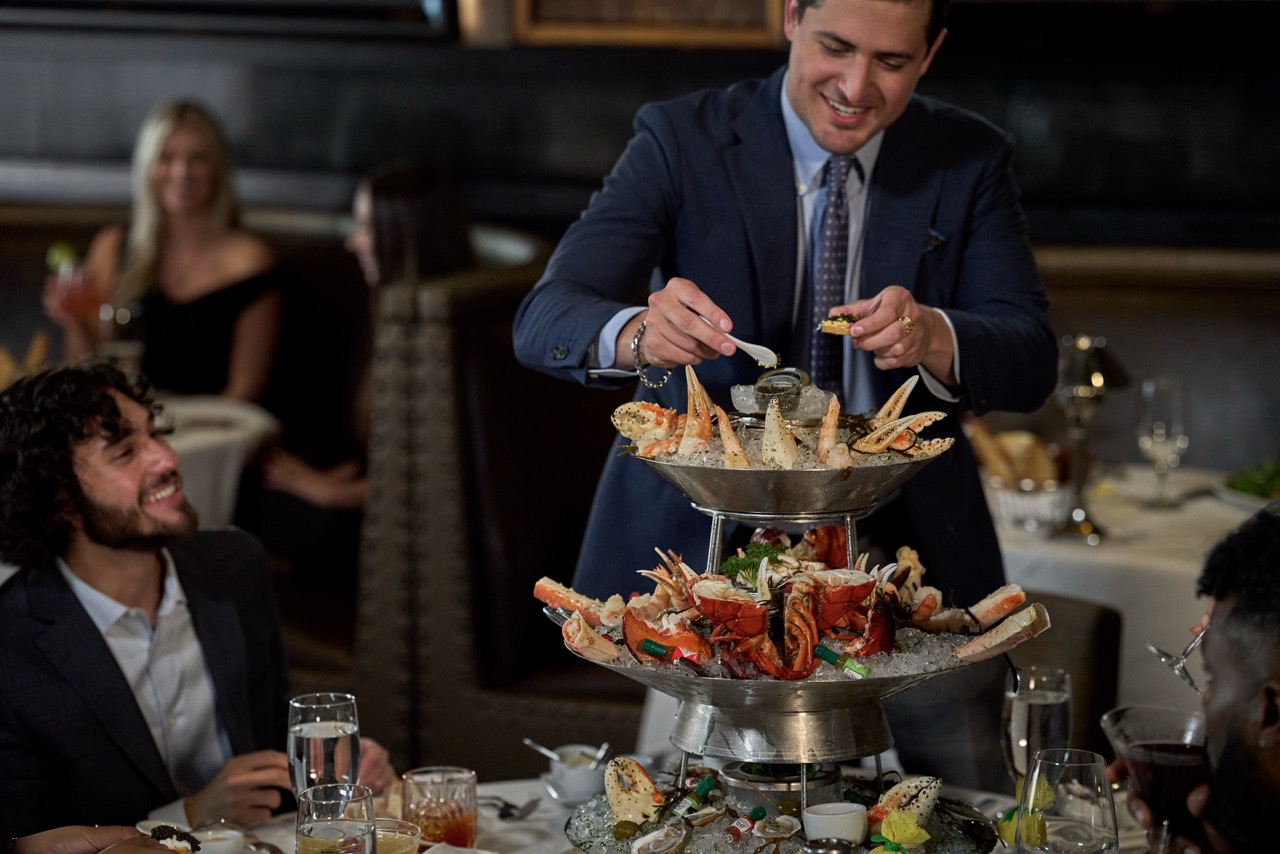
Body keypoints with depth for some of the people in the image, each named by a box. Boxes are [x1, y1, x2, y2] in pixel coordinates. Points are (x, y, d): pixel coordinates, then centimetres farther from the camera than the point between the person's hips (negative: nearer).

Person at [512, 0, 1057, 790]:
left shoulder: (968, 162, 2)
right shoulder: (682, 141, -5)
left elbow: (1032, 365, -7)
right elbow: (542, 321, -14)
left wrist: (932, 339, -31)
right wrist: (638, 333, -38)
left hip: (910, 546, 2)